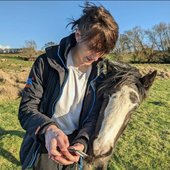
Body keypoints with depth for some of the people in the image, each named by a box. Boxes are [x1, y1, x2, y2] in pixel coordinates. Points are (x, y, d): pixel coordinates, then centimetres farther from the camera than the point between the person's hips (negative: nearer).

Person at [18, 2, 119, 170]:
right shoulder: (47, 63, -14)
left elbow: (93, 117, -6)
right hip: (42, 152, -1)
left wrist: (81, 143, -25)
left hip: (74, 151, 2)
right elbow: (26, 109, -14)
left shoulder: (100, 74, -6)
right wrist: (47, 129, -34)